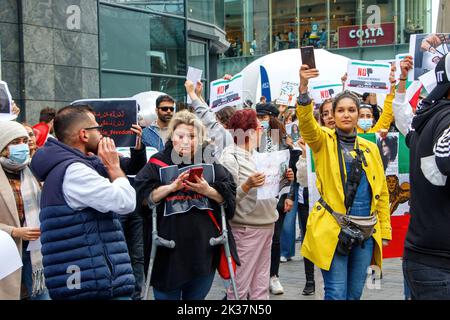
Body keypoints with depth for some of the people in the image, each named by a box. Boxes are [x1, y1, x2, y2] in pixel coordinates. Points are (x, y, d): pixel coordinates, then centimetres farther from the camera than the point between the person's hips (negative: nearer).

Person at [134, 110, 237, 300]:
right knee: (167, 296, 10)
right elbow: (143, 196, -12)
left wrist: (208, 191, -16)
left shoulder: (210, 164, 6)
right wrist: (172, 187, -21)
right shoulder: (157, 163, -2)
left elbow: (229, 197, 0)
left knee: (197, 297, 16)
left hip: (204, 249, 3)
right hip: (169, 251, -2)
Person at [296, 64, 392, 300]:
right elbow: (306, 122, -20)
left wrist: (385, 231, 8)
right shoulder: (324, 141, 2)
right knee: (336, 294, -5)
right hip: (332, 229, -4)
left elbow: (381, 192, 13)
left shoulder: (370, 148, 12)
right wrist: (304, 87, -36)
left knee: (354, 293, 13)